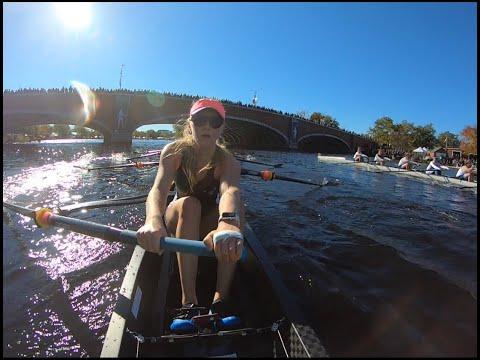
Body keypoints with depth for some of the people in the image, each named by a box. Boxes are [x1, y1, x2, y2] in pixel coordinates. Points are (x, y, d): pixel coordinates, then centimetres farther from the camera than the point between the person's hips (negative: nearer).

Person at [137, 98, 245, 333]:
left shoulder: (227, 161, -19)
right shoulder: (175, 151, -17)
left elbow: (230, 191, -42)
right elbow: (158, 189, -35)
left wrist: (227, 222, -66)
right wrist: (153, 219, -59)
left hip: (209, 226, 1)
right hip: (177, 224, 0)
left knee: (235, 207, -31)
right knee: (189, 204, -34)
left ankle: (220, 299, -32)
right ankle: (188, 302, -36)